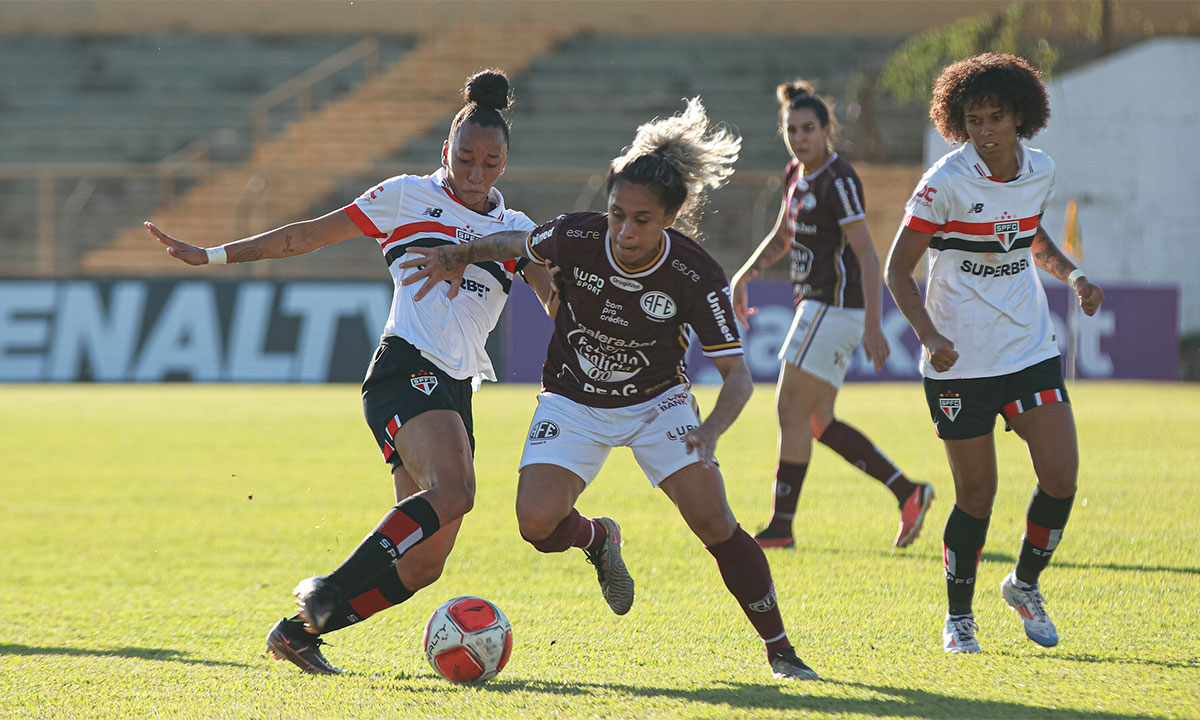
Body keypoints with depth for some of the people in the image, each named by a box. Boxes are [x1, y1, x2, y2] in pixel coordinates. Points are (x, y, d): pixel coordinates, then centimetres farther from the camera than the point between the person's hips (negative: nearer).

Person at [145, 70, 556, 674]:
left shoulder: (514, 231, 19)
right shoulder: (408, 197, 9)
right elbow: (309, 235, 12)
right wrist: (212, 255, 11)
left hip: (455, 392, 5)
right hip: (406, 369, -5)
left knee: (422, 565, -4)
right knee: (452, 491, -32)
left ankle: (301, 629, 9)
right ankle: (327, 589, -26)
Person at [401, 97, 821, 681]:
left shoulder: (696, 277, -26)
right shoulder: (575, 237, -23)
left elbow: (737, 375, -21)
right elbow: (515, 245, 3)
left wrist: (709, 433, -39)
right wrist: (458, 257, -12)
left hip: (657, 402, -1)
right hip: (573, 406, 1)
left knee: (714, 523, -15)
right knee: (537, 523, -18)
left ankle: (779, 650, 1)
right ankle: (598, 538, 19)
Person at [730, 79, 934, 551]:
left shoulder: (839, 181, -16)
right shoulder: (796, 175, 11)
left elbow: (866, 256, -19)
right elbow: (782, 238, 27)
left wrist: (872, 326, -25)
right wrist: (745, 275, 14)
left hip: (835, 307, -10)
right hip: (815, 307, 10)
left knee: (792, 412, -7)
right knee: (817, 423, 9)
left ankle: (781, 526, -1)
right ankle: (908, 493, 13)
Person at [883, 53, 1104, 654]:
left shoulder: (1040, 171, 3)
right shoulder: (946, 182, -13)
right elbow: (898, 268, -10)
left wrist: (1071, 274, 5)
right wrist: (930, 337, -24)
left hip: (1030, 350, 4)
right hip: (960, 359, -4)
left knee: (1061, 475, -8)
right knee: (976, 494, 0)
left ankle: (1025, 583, 17)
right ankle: (958, 615, 20)